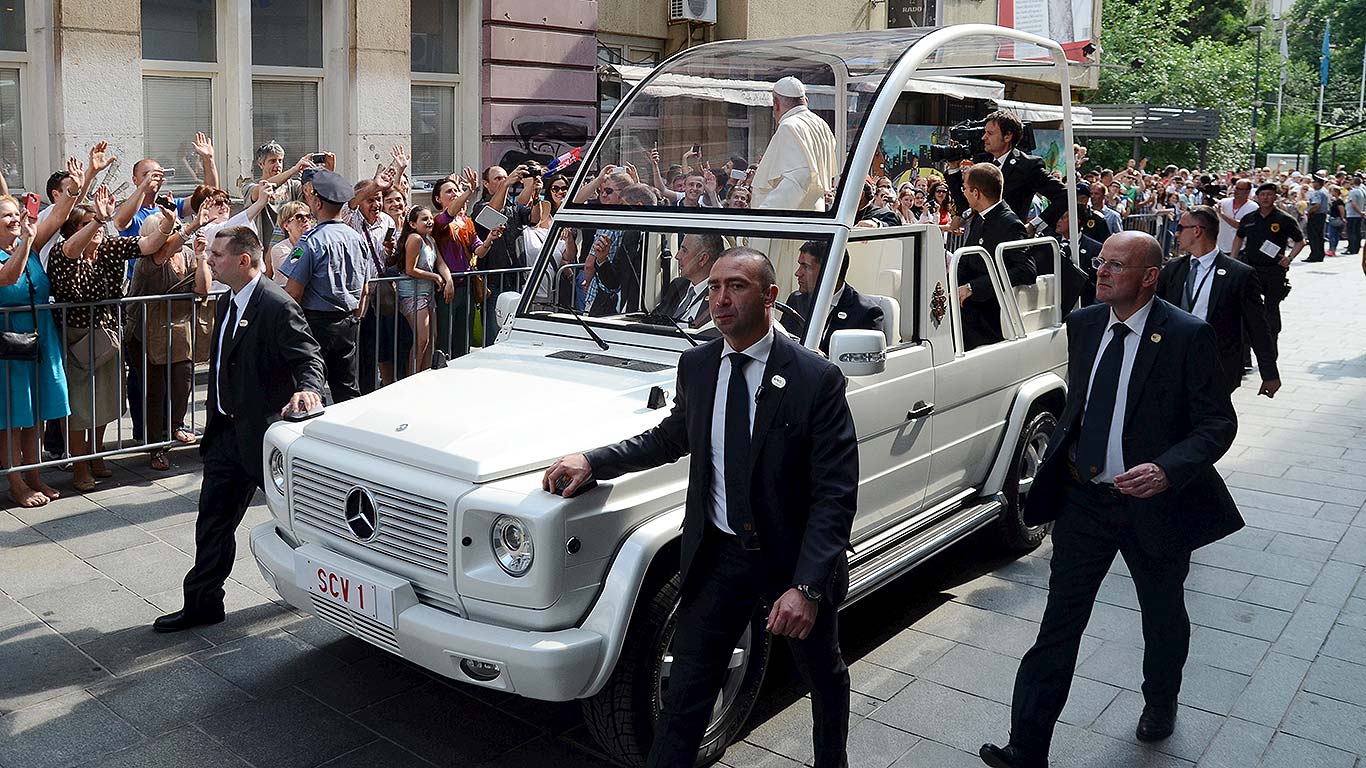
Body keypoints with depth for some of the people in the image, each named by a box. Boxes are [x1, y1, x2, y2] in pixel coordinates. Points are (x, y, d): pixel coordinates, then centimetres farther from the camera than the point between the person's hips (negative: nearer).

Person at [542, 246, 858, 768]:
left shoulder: (817, 379, -19)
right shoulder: (695, 366, -4)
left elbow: (835, 494, -21)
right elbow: (673, 437, 14)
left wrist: (806, 586, -29)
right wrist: (593, 461, 2)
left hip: (796, 556, -2)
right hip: (717, 555, 2)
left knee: (825, 676, 24)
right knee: (685, 693, 5)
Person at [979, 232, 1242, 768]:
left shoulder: (1187, 336, -14)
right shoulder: (1083, 324, 2)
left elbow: (1219, 422, -14)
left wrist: (1167, 469, -31)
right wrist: (1052, 473, 11)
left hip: (1153, 502, -3)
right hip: (1083, 497, 3)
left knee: (1163, 616, 21)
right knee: (1059, 622, 3)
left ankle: (1160, 705, 49)